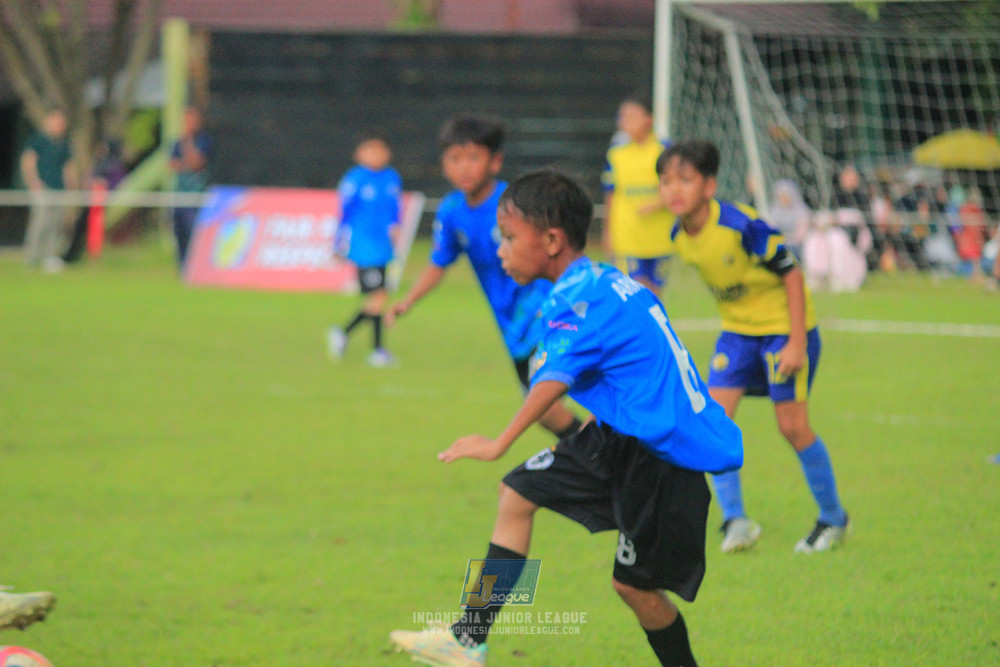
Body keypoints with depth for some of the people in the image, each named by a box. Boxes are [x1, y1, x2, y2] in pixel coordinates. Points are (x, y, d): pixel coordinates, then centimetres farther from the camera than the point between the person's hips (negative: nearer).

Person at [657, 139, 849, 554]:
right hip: (737, 329, 6)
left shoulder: (742, 226, -28)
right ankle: (735, 521, -4)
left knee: (793, 426, -6)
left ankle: (833, 518, 13)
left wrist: (797, 342, -21)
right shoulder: (680, 236, -7)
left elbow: (790, 273, -20)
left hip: (783, 325, -6)